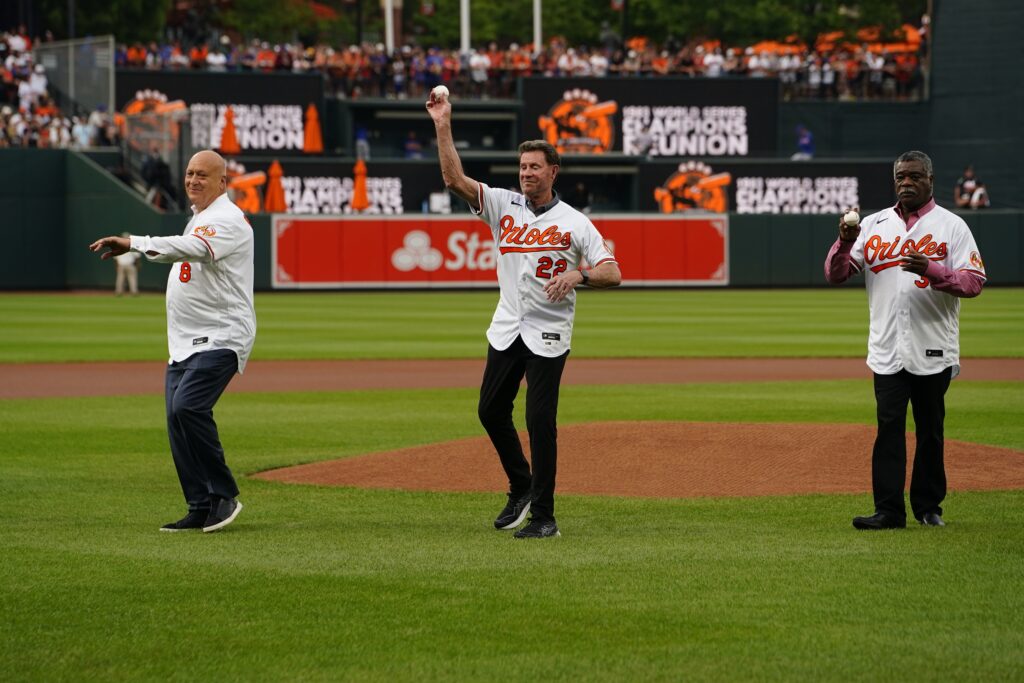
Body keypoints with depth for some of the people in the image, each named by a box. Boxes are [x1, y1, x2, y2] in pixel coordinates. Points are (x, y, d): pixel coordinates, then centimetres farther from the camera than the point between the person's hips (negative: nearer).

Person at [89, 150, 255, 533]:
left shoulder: (227, 219, -12)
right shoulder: (198, 218, 20)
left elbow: (193, 248, -31)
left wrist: (135, 243, -40)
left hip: (219, 339, -10)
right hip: (184, 344, 10)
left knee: (187, 407, -25)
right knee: (178, 419, 2)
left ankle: (224, 495, -16)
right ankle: (201, 509, 8)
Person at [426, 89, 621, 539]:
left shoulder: (574, 223, -2)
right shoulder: (504, 205, 6)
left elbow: (612, 274, -7)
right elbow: (455, 179, -6)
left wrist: (578, 274, -27)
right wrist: (443, 126, -15)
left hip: (548, 333, -4)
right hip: (506, 328, 5)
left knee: (540, 420, -8)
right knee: (491, 410, 7)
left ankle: (543, 516, -4)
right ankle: (521, 488, 28)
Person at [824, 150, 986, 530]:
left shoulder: (951, 226, 2)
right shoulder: (874, 225, 11)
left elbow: (974, 282, -7)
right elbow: (835, 274, 7)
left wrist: (931, 270, -22)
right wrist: (844, 243, -13)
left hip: (933, 351, -2)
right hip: (887, 351, 2)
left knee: (930, 431, 6)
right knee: (889, 427, -5)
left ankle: (928, 506, 16)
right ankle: (889, 510, -8)